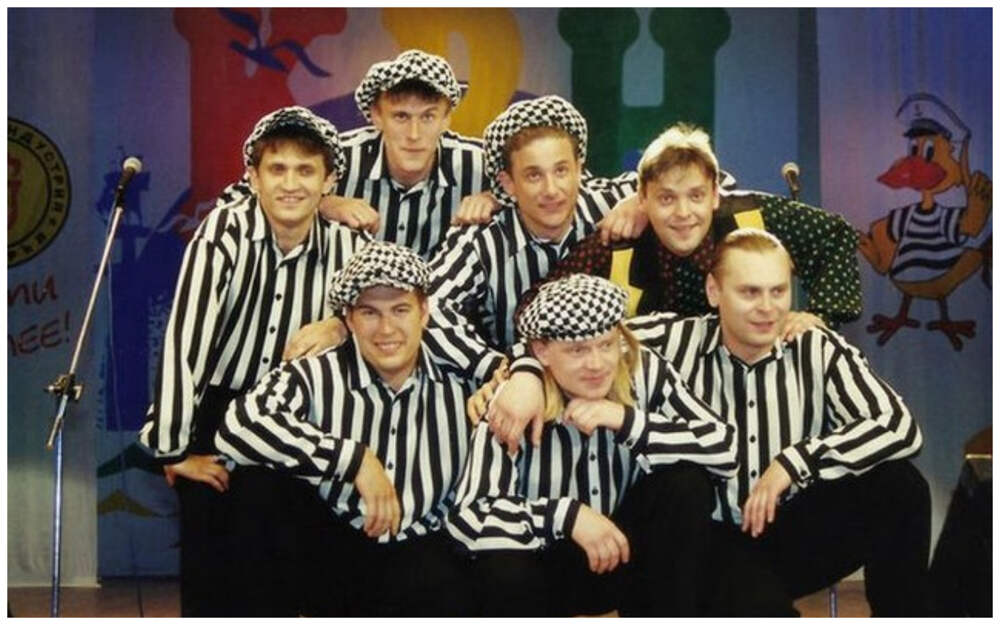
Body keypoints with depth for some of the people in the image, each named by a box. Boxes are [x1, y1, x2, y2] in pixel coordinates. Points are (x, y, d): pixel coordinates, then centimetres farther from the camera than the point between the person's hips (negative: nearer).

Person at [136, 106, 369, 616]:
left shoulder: (348, 246, -6)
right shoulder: (225, 231, -17)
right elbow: (185, 337, -22)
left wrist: (339, 325, -16)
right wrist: (172, 447, -24)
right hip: (218, 413, -3)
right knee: (210, 574, -1)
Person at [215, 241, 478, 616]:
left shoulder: (457, 385, 1)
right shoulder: (316, 375, -10)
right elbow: (238, 426, -29)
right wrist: (355, 458, -29)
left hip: (414, 557, 0)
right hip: (325, 547, 0)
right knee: (261, 480, -24)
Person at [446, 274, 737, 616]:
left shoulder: (645, 372, -15)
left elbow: (724, 448, -23)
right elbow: (467, 516, -28)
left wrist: (628, 420, -32)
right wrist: (567, 515, -37)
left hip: (626, 551, 3)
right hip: (550, 563, -2)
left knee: (687, 483, -22)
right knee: (505, 573, -34)